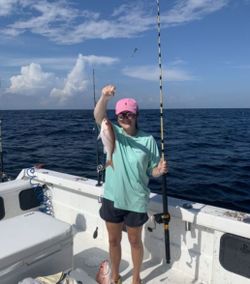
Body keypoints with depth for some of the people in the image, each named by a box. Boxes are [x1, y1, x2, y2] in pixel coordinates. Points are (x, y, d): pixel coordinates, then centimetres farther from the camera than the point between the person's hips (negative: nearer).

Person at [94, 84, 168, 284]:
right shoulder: (113, 133, -5)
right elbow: (98, 116, -26)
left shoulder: (148, 140, -8)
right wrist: (104, 97, -45)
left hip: (136, 200, -1)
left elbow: (152, 171, -2)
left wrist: (161, 170, -25)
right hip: (112, 198, 2)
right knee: (114, 240, 19)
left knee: (135, 241, 17)